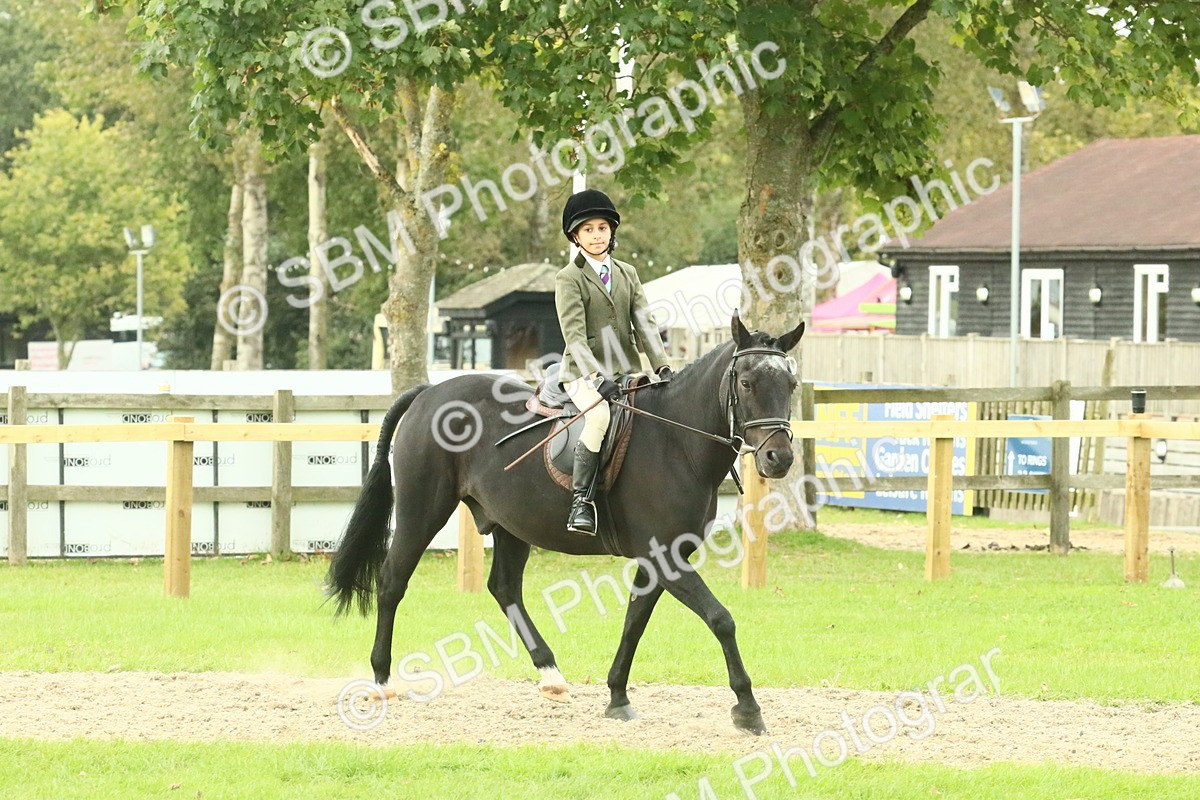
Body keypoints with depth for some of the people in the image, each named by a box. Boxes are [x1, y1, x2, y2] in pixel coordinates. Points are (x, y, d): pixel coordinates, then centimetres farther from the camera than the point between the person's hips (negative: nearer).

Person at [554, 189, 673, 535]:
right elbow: (574, 336, -14)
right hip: (584, 373, -6)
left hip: (627, 372, 6)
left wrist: (662, 367, -8)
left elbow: (643, 324, 7)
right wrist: (599, 377, -27)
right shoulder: (569, 278, -3)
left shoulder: (627, 273, 15)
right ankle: (581, 502, -32)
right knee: (600, 415, -34)